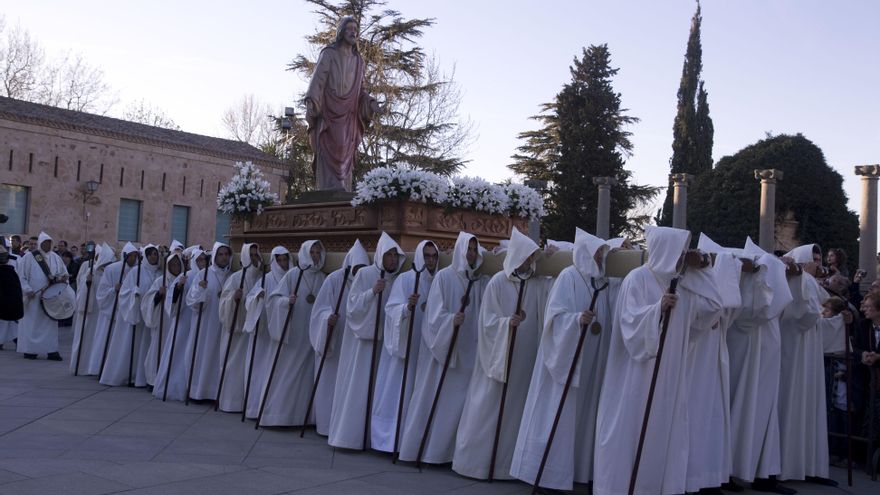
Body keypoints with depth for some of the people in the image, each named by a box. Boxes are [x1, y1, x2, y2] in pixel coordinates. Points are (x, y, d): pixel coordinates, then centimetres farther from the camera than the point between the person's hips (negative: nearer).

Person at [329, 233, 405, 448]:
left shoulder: (398, 279, 6)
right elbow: (352, 306, -7)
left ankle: (372, 436, 12)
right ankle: (348, 433, 5)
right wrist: (372, 292, -17)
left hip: (384, 341, 4)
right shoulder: (364, 274, -4)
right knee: (356, 388, -2)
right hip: (362, 339, -4)